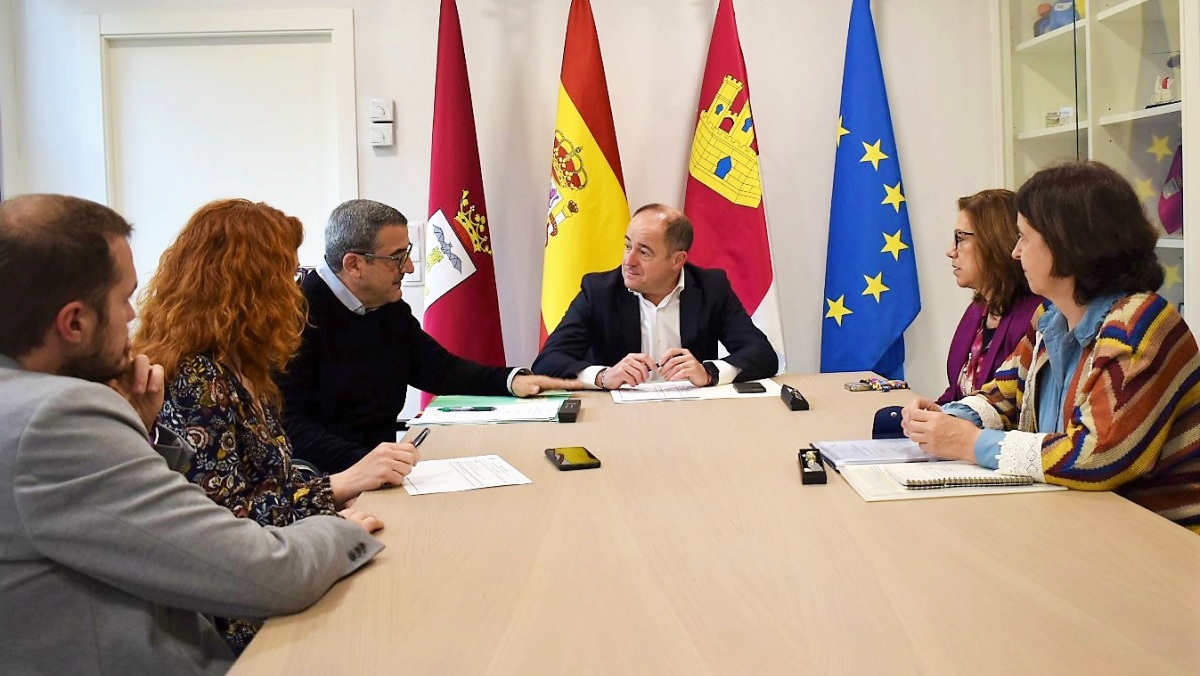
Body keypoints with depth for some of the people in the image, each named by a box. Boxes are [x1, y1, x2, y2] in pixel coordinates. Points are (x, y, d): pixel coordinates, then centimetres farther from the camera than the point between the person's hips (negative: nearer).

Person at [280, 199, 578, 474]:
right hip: (322, 476, -8)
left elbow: (439, 367, 19)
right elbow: (287, 421, -22)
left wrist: (512, 380, 4)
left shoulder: (391, 308, 9)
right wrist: (361, 461, -34)